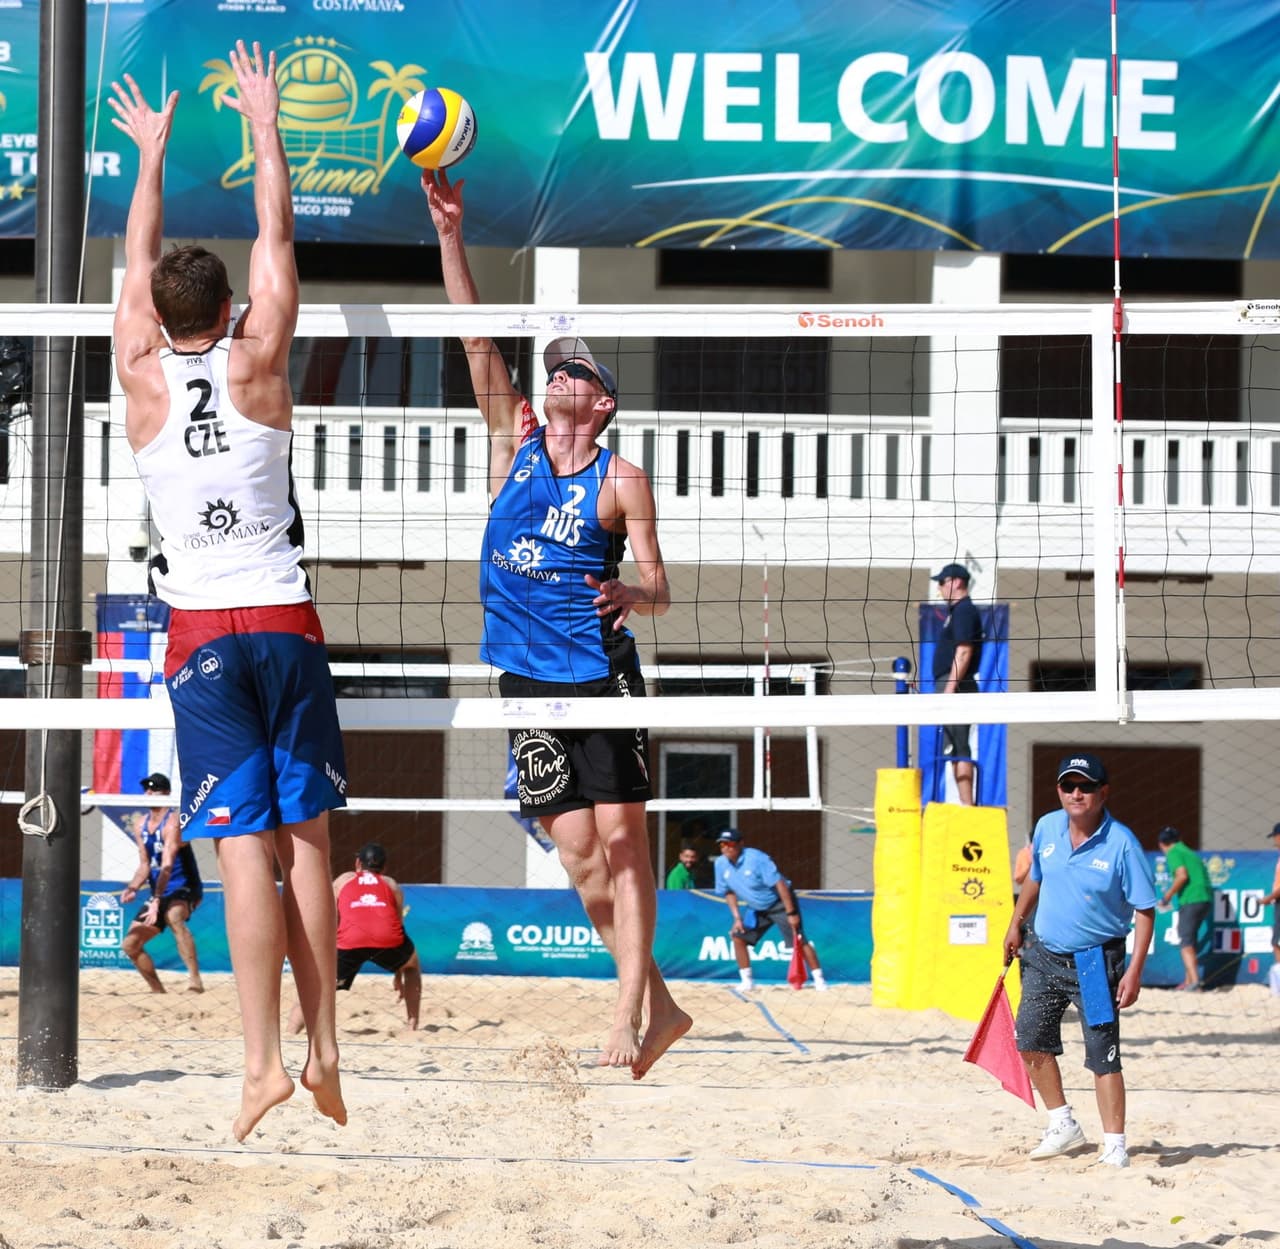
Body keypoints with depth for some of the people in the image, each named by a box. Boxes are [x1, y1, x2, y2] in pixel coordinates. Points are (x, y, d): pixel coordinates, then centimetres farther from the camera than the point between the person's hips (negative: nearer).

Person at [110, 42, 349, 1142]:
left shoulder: (146, 377, 2)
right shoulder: (257, 363, 1)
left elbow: (139, 261, 18)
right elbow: (276, 238, 12)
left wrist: (152, 154, 31)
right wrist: (266, 126, 23)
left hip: (202, 630, -1)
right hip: (285, 618, 1)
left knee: (246, 846, -8)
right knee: (305, 838, 5)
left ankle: (266, 1061, -15)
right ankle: (325, 1047, 3)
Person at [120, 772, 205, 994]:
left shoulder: (172, 821, -17)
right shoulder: (140, 824, 7)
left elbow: (167, 865, -28)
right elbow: (145, 865, 12)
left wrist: (156, 900, -38)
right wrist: (133, 888, -8)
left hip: (185, 888, -8)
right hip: (160, 894, 8)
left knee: (173, 916, -40)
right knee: (130, 944, 5)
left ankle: (195, 981, -45)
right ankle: (157, 990, 22)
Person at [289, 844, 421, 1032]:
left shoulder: (342, 881, 30)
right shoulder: (391, 884, 31)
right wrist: (398, 977, 44)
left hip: (350, 942, -1)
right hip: (387, 939, 1)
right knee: (413, 965, 33)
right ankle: (413, 1025, 24)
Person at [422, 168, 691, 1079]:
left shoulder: (622, 480, 0)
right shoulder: (515, 441, 9)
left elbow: (659, 592, -1)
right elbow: (476, 336, 1)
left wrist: (627, 594, -25)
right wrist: (451, 232, -7)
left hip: (601, 674, -4)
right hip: (526, 677, 4)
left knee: (622, 839, -7)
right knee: (578, 852, 3)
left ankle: (629, 1012, -7)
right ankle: (659, 1005, 11)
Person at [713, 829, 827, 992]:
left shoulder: (755, 858, -26)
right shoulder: (721, 864, -6)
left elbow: (780, 884, -26)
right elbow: (729, 892, 8)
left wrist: (791, 913, -27)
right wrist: (737, 917, -2)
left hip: (779, 903, -7)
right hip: (756, 909, 7)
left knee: (799, 940, -12)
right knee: (738, 937, -3)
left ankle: (819, 979, -5)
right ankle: (747, 982, 6)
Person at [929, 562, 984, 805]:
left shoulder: (964, 611, -11)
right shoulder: (956, 611, 20)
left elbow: (963, 652, -20)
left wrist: (949, 690, -24)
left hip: (956, 686, -11)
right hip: (948, 687, 11)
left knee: (958, 749, -12)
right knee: (955, 750, 11)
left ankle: (967, 805, -15)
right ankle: (965, 805, 13)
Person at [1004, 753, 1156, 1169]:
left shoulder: (1121, 844, -17)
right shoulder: (1047, 828, -2)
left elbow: (1144, 910, -14)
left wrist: (1135, 970, -20)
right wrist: (1016, 924, 23)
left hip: (1095, 962, -6)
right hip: (1045, 955, 6)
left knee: (1103, 1055, -6)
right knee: (1031, 1042, 11)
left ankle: (1114, 1145, 2)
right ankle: (1063, 1125, 27)